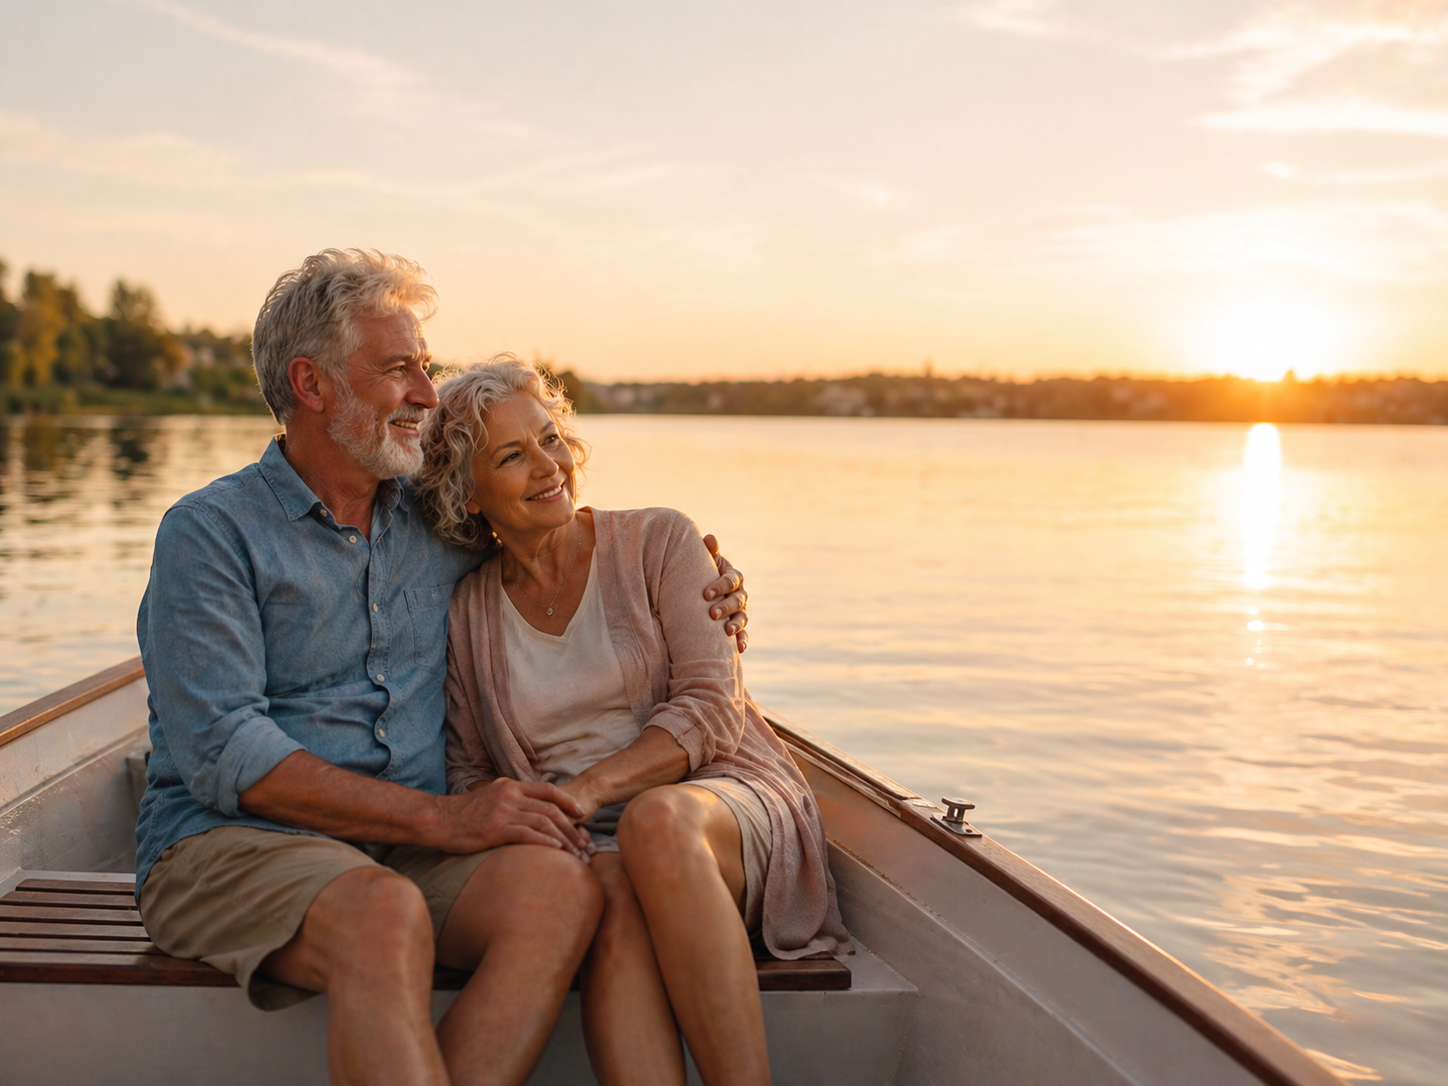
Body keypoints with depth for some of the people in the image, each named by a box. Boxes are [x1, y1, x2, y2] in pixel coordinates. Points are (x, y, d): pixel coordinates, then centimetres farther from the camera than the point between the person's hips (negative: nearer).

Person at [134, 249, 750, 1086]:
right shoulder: (212, 531, -2)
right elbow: (223, 754, -12)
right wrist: (442, 818, -17)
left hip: (406, 853, 5)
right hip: (232, 845, -4)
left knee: (563, 885, -27)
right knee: (384, 912, -38)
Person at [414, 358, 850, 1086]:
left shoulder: (660, 543, 3)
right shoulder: (467, 610, 11)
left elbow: (712, 708, -7)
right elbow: (469, 773, 13)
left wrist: (586, 789, -20)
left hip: (728, 801, -1)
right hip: (587, 846, 1)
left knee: (659, 819, -38)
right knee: (615, 893, -36)